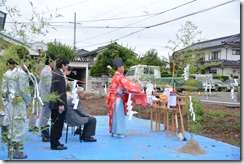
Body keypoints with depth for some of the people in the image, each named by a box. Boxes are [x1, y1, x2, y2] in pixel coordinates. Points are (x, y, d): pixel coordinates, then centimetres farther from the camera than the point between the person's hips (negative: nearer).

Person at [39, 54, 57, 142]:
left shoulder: (45, 70, 15)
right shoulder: (47, 72, -16)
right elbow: (49, 87, -20)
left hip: (44, 97, 10)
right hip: (47, 98, -10)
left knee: (44, 116, 14)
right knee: (45, 117, -4)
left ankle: (44, 134, 23)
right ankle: (45, 137, 3)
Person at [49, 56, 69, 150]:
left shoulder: (54, 74, 13)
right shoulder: (60, 75, -17)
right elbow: (60, 91, -21)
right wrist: (61, 104, -21)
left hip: (54, 103, 10)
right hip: (58, 104, -10)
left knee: (55, 124, 16)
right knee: (58, 125, -1)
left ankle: (54, 142, 25)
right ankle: (55, 144, 7)